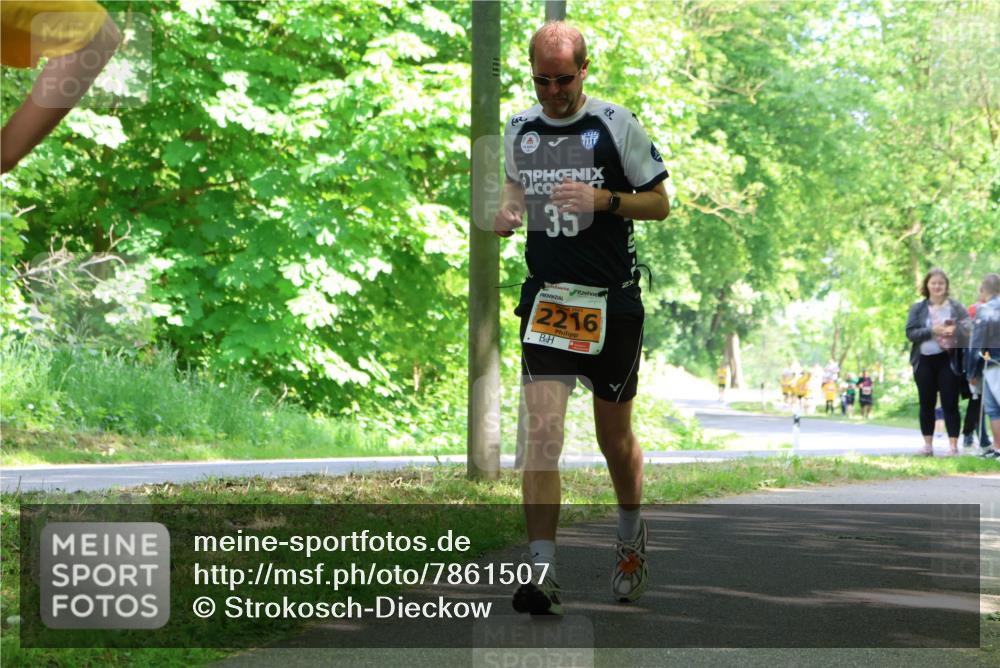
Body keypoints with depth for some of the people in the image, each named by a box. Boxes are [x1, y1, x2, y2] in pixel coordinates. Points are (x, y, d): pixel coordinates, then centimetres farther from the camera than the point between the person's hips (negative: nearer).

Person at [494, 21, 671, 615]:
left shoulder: (617, 125, -5)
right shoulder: (518, 130, 6)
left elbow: (661, 204, -1)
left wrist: (604, 199, -18)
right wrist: (507, 214, 2)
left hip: (613, 299, -2)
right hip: (546, 297, 2)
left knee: (615, 436, 10)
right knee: (543, 431, -12)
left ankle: (632, 539, 38)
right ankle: (542, 573, -14)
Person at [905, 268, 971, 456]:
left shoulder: (956, 307, 4)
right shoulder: (918, 309, 7)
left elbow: (968, 329, -1)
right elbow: (910, 332, -3)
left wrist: (955, 330, -21)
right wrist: (932, 331, -17)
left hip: (948, 360, -2)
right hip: (925, 361, 2)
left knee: (950, 404, -3)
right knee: (927, 404, 7)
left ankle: (953, 445, -3)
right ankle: (928, 444, 13)